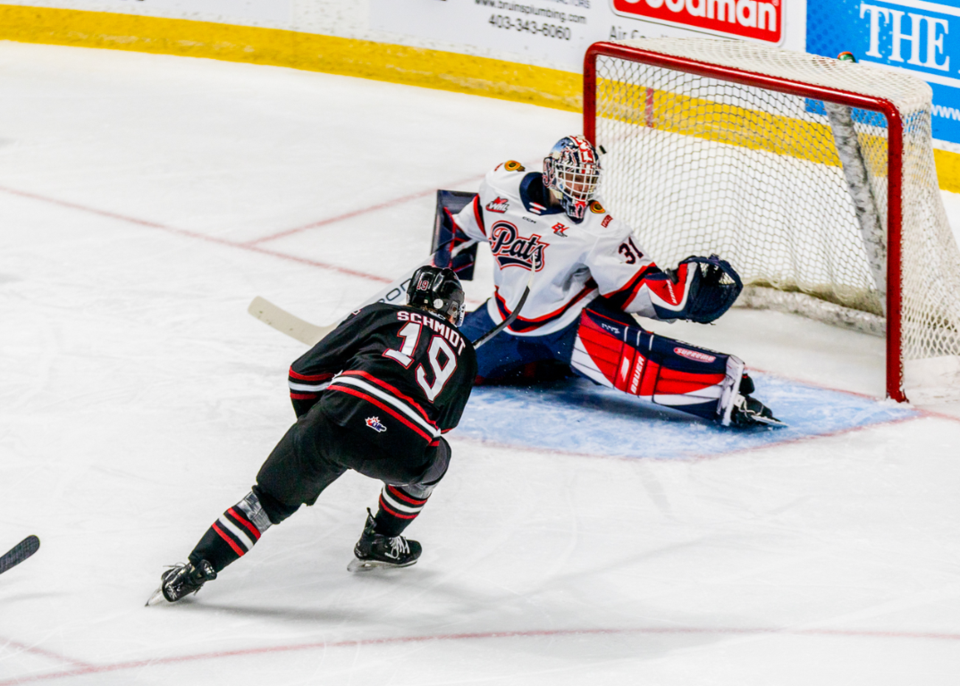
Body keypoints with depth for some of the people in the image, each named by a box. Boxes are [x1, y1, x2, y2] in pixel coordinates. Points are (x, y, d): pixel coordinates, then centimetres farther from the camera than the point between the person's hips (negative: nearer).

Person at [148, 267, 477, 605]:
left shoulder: (380, 314, 25)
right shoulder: (464, 351, 29)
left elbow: (305, 371, 23)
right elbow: (442, 421, 38)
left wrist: (313, 421, 39)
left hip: (343, 413, 0)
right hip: (401, 450, 0)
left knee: (270, 499, 14)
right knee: (434, 460, 35)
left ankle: (198, 567, 4)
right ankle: (377, 543, 38)